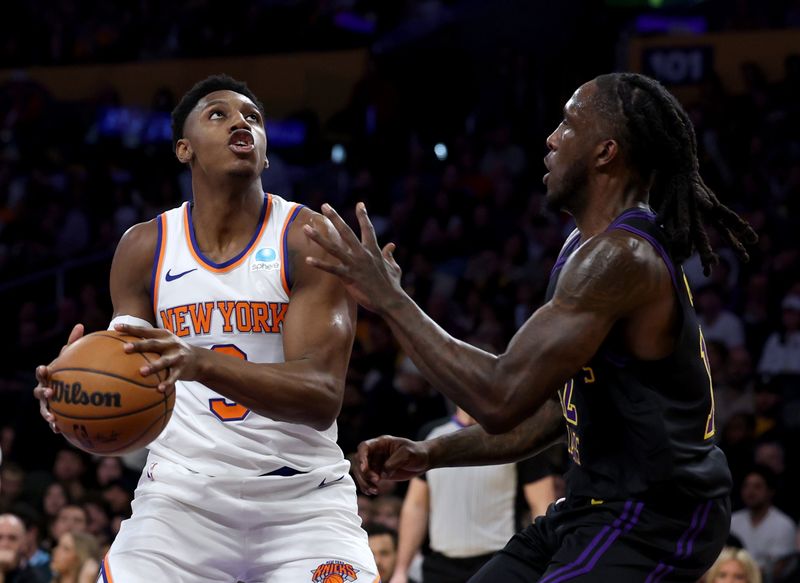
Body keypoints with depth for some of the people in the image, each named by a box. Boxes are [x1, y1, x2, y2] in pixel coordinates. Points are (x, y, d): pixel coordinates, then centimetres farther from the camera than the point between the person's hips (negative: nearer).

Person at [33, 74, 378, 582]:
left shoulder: (311, 238, -9)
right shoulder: (143, 249, 1)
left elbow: (323, 397, -20)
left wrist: (203, 364, -37)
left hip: (304, 497, -2)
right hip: (184, 494, 2)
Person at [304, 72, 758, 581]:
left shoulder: (619, 258, -21)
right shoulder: (586, 248, 12)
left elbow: (502, 399, -28)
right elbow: (552, 408, 20)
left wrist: (390, 300, -20)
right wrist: (433, 453, 11)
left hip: (648, 519, -10)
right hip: (599, 503, 10)